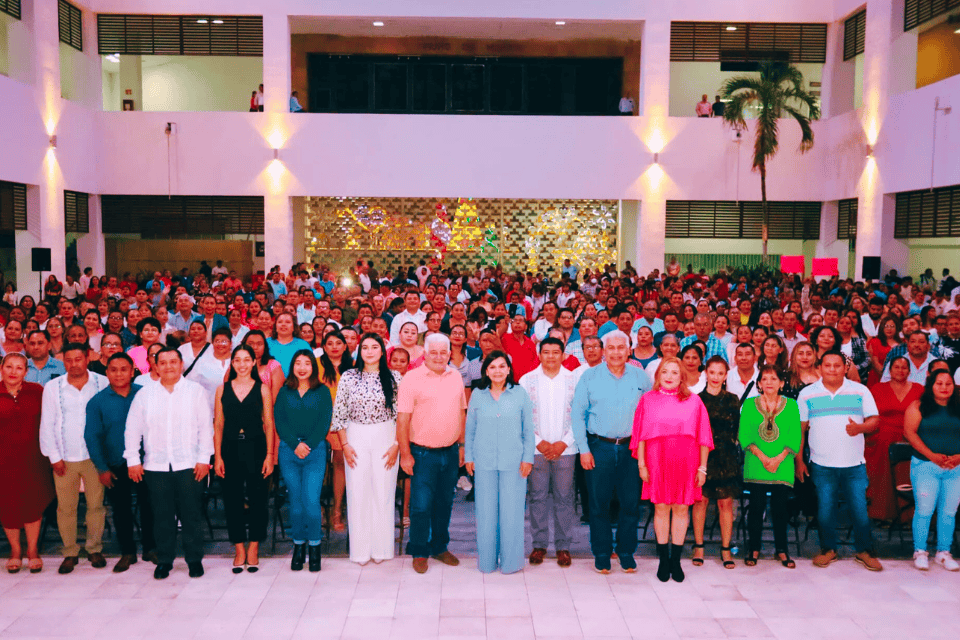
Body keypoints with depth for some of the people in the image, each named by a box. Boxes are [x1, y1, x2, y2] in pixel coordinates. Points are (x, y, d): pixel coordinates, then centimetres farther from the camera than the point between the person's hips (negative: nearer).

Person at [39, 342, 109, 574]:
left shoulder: (102, 383, -1)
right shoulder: (53, 387, 2)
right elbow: (47, 425, 5)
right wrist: (54, 457, 0)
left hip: (95, 456, -1)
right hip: (65, 457, 1)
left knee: (96, 504, 4)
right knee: (65, 507, 4)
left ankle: (94, 548, 20)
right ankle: (70, 552, 17)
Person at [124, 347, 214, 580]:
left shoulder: (196, 391, 3)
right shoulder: (144, 394, 9)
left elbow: (206, 427, 1)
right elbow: (133, 429, 10)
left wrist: (204, 458, -5)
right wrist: (133, 460, 3)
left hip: (189, 465, -2)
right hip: (156, 466, 2)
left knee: (192, 515, 2)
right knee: (162, 515, 7)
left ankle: (194, 559, 14)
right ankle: (164, 560, 20)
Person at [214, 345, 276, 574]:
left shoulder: (262, 389, 3)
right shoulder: (223, 389, 7)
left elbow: (269, 424, 2)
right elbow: (218, 425, 6)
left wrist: (269, 455, -5)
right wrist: (217, 456, 0)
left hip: (256, 448, -1)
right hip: (231, 449, 1)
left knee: (257, 498, 1)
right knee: (232, 499, 4)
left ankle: (253, 549, 14)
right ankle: (239, 550, 16)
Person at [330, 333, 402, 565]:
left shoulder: (394, 378, 0)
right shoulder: (348, 377, 1)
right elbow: (338, 414, 2)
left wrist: (396, 445, -5)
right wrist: (344, 445, -3)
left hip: (385, 438, 0)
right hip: (356, 438, 1)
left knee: (383, 492, 2)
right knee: (357, 493, 3)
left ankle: (381, 548, 16)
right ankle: (360, 549, 15)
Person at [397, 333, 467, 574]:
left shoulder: (456, 377, 8)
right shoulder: (412, 378, -8)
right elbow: (402, 419, -10)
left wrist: (462, 445, 12)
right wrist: (405, 453, -12)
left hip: (450, 452, 5)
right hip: (422, 453, -4)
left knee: (445, 502, 14)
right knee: (421, 505, 0)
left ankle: (440, 547, 30)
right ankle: (419, 552, 17)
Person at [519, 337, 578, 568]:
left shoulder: (574, 380, 3)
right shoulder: (527, 380, 4)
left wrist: (564, 443, -7)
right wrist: (539, 442, -6)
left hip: (565, 449, 0)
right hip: (536, 448, 0)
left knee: (564, 497, 4)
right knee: (538, 497, 4)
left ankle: (563, 546, 16)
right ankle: (539, 544, 16)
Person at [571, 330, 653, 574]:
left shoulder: (640, 377, 4)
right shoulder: (590, 377, 1)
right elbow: (577, 414, 0)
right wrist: (583, 449, -5)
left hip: (631, 447, 1)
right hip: (599, 447, -1)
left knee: (631, 502, 4)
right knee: (599, 503, 5)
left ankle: (626, 551, 22)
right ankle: (601, 553, 19)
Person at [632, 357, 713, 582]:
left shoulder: (694, 401, 5)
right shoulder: (648, 400, 6)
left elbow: (703, 437, 5)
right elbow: (641, 435, 4)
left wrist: (702, 467, 1)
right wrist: (641, 464, -3)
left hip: (686, 462, 0)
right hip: (657, 461, 0)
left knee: (681, 509, 4)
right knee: (661, 508, 3)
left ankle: (676, 561, 16)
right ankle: (663, 561, 15)